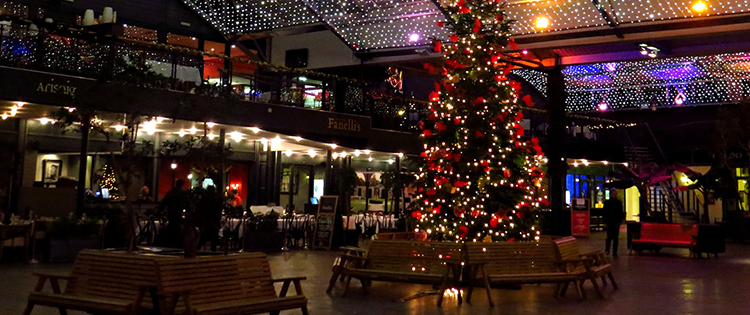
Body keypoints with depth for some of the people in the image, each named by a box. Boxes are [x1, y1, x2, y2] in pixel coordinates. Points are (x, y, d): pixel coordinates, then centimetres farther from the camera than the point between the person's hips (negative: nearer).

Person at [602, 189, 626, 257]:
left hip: (616, 223, 2)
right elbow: (604, 213, 3)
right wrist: (605, 222, -4)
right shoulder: (607, 202, 3)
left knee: (616, 237, 1)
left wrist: (620, 221, 0)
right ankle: (607, 249, 20)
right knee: (609, 236, -4)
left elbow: (621, 213, 11)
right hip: (609, 223, -2)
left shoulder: (619, 202, 9)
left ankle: (614, 252, 4)